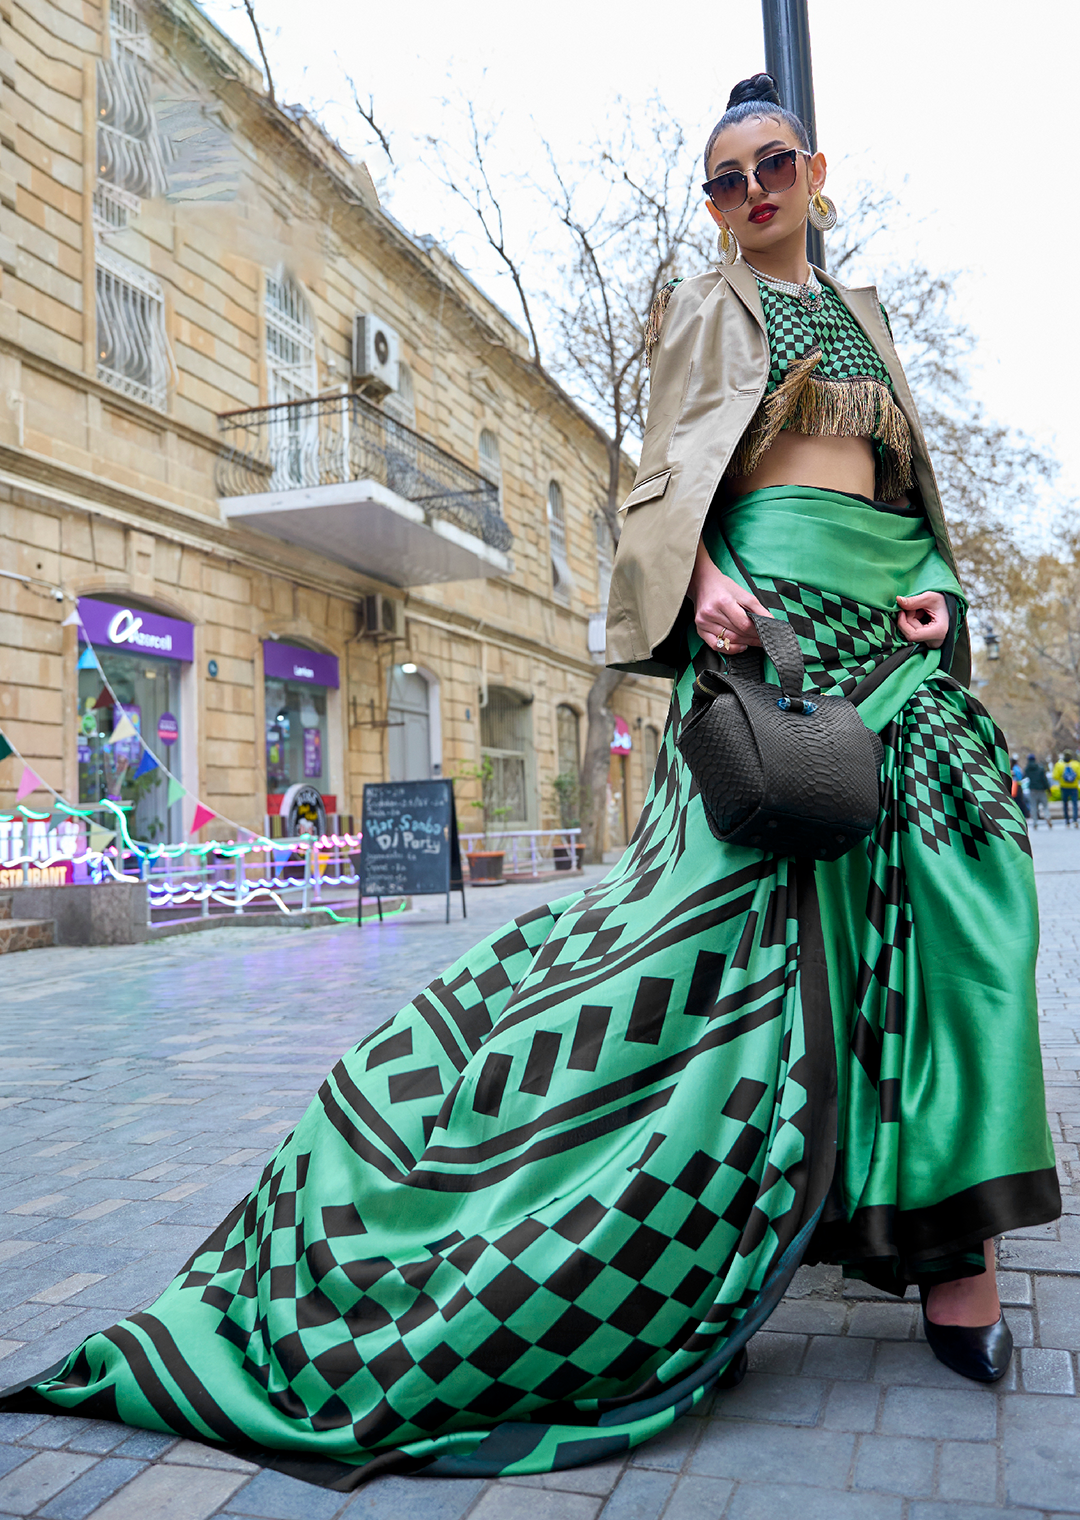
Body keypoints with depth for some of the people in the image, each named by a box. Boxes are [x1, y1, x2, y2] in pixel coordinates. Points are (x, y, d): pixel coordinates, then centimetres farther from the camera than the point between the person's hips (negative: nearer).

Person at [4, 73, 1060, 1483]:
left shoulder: (858, 312, 27)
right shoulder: (704, 307, 12)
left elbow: (908, 478, 24)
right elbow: (672, 465, -1)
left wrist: (934, 580, 4)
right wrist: (702, 576, -21)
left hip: (887, 609, 6)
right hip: (772, 599, -6)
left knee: (929, 875, -4)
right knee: (762, 880, -12)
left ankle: (949, 1223, 3)